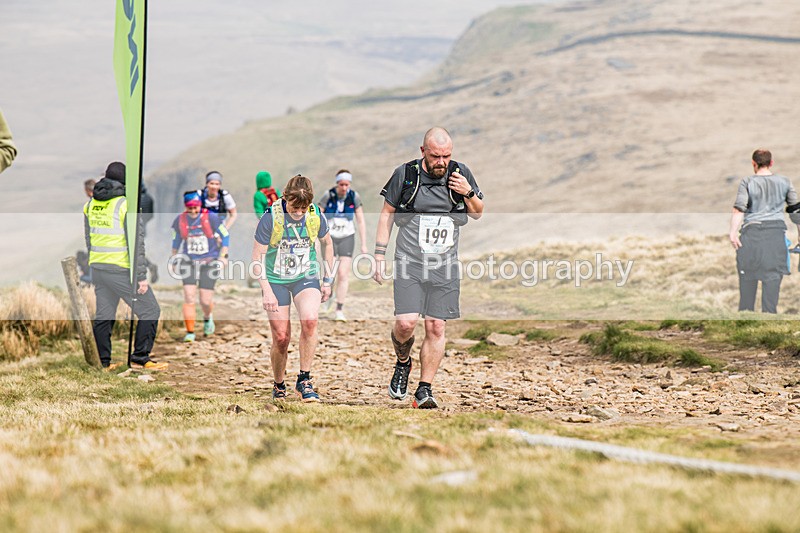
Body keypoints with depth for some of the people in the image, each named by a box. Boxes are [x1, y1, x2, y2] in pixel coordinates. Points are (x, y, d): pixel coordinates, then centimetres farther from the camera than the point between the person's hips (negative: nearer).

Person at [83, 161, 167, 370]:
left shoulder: (91, 204, 8)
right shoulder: (126, 204, -13)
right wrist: (141, 276, -14)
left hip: (98, 267, 7)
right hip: (122, 270, -7)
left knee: (103, 316, 12)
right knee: (150, 311, 2)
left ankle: (105, 362, 14)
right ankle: (140, 357, -3)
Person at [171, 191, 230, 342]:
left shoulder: (211, 218, -12)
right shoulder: (179, 220, -3)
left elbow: (225, 235, -2)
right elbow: (176, 239, 15)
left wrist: (222, 257, -8)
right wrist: (174, 257, 16)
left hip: (209, 261, -2)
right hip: (189, 262, 2)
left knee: (206, 301, -2)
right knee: (188, 297, -11)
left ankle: (207, 318, 34)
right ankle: (190, 332, -4)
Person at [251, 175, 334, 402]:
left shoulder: (316, 216, -9)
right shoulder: (271, 218, -18)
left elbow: (327, 244, 11)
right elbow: (258, 257, -12)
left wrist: (327, 280, 12)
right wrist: (267, 291, -19)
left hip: (306, 277, 1)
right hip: (276, 280, -1)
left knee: (309, 320, -26)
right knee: (281, 338, -4)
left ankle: (304, 380, -14)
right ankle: (279, 385, 22)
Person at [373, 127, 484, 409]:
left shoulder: (461, 174, 3)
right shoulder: (405, 174, -3)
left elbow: (477, 214, 16)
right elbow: (387, 214, 6)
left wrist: (469, 193, -5)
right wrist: (379, 255, 2)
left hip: (445, 267, 2)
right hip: (409, 264, -2)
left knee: (436, 328, -2)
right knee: (406, 322, -14)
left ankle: (424, 390, 6)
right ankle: (402, 363, 17)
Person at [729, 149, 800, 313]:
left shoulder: (747, 182, -2)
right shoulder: (784, 182, 6)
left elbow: (739, 208, -13)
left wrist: (733, 232, -14)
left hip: (751, 232, -1)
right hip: (776, 232, 1)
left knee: (747, 275, 11)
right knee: (772, 275, 1)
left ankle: (745, 311, 16)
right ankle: (769, 311, -5)